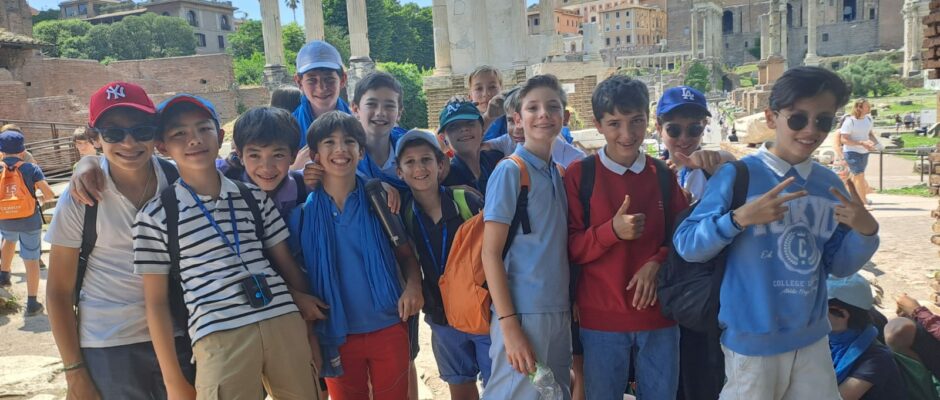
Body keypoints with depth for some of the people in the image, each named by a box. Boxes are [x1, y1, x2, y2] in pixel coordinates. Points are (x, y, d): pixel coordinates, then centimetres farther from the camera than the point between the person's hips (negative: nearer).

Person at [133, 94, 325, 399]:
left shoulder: (254, 198, 9)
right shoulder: (155, 216, 1)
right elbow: (156, 302, 3)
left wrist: (310, 332, 14)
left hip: (285, 323, 3)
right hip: (219, 337, -3)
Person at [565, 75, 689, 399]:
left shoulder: (663, 174, 5)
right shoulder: (579, 174, -5)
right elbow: (570, 248, -7)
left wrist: (657, 262, -11)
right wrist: (612, 231, -23)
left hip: (658, 314, 3)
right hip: (601, 317, -3)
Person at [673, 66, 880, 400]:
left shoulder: (830, 184, 2)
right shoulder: (737, 175, -14)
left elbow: (837, 265, 8)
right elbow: (686, 246, -16)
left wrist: (866, 231, -10)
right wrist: (740, 217, -29)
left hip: (812, 338, 5)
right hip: (751, 340, -5)